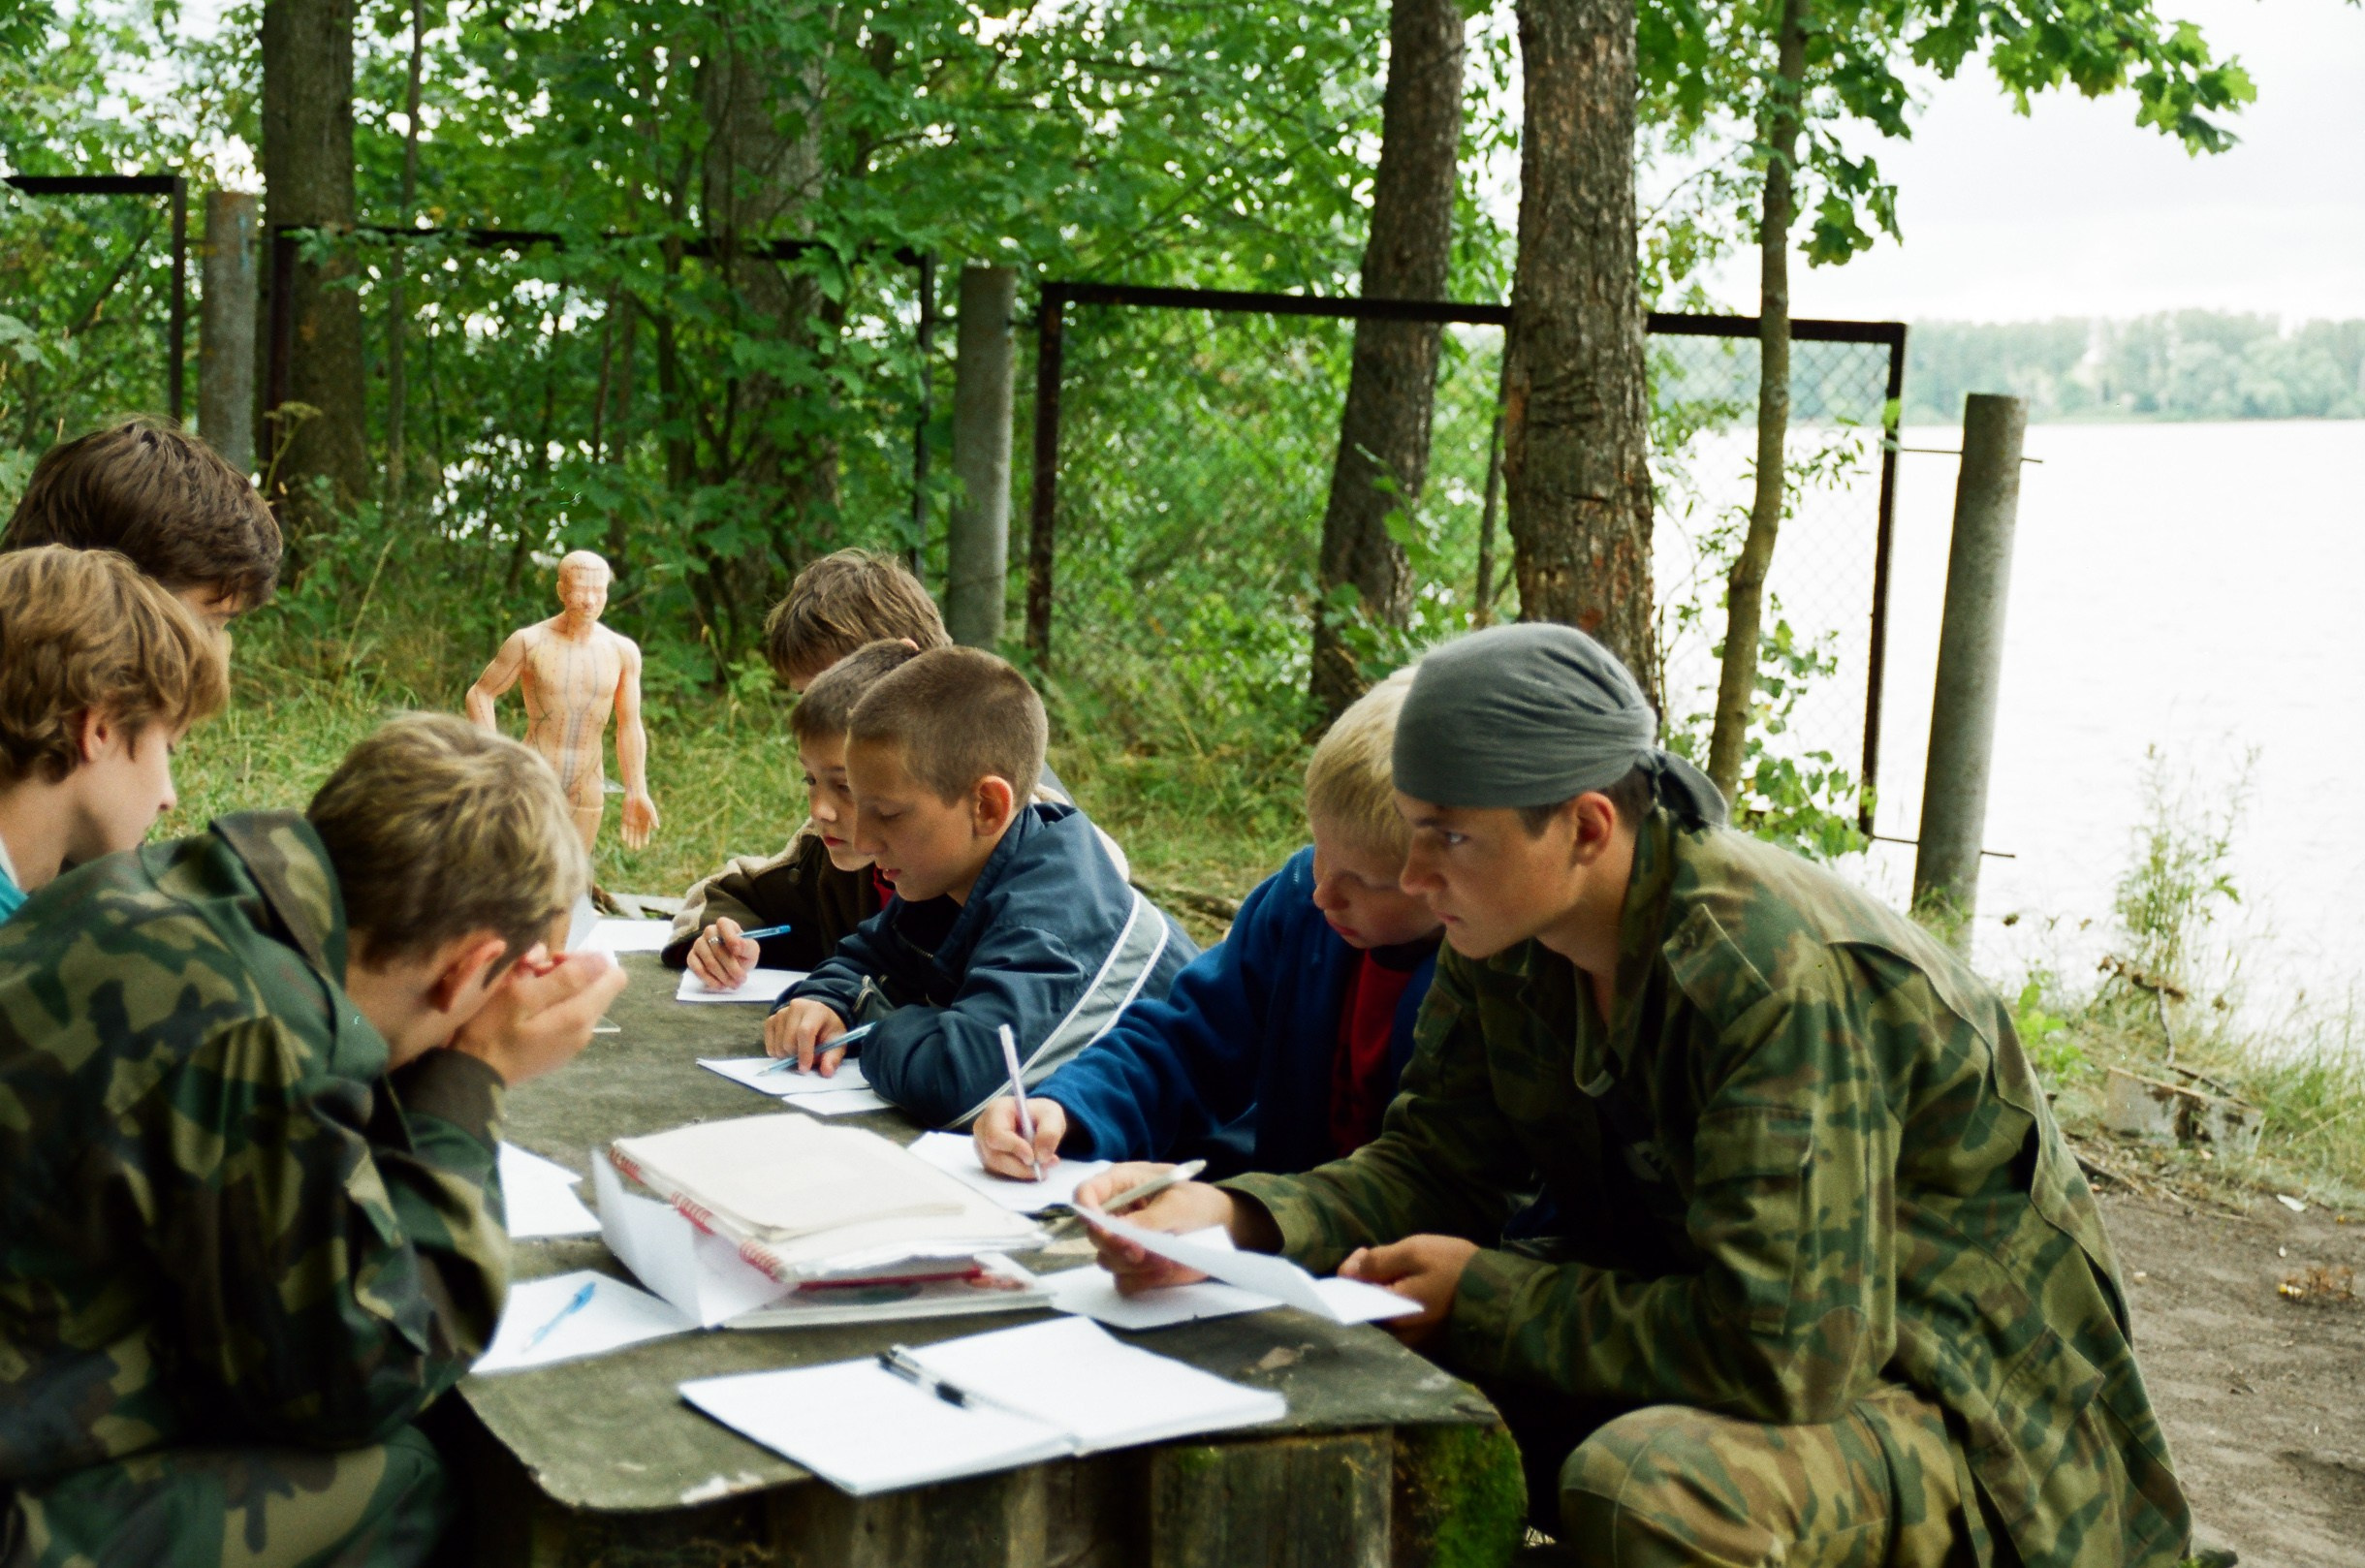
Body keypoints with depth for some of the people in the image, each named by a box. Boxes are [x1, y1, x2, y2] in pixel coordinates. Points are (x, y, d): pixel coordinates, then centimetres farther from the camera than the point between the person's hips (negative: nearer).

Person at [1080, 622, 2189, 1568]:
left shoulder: (1784, 976, -30)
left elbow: (1779, 1349, -32)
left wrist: (1481, 1295, -22)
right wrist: (1235, 1216, -17)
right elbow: (1435, 1162, 2)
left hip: (1957, 1407, -7)